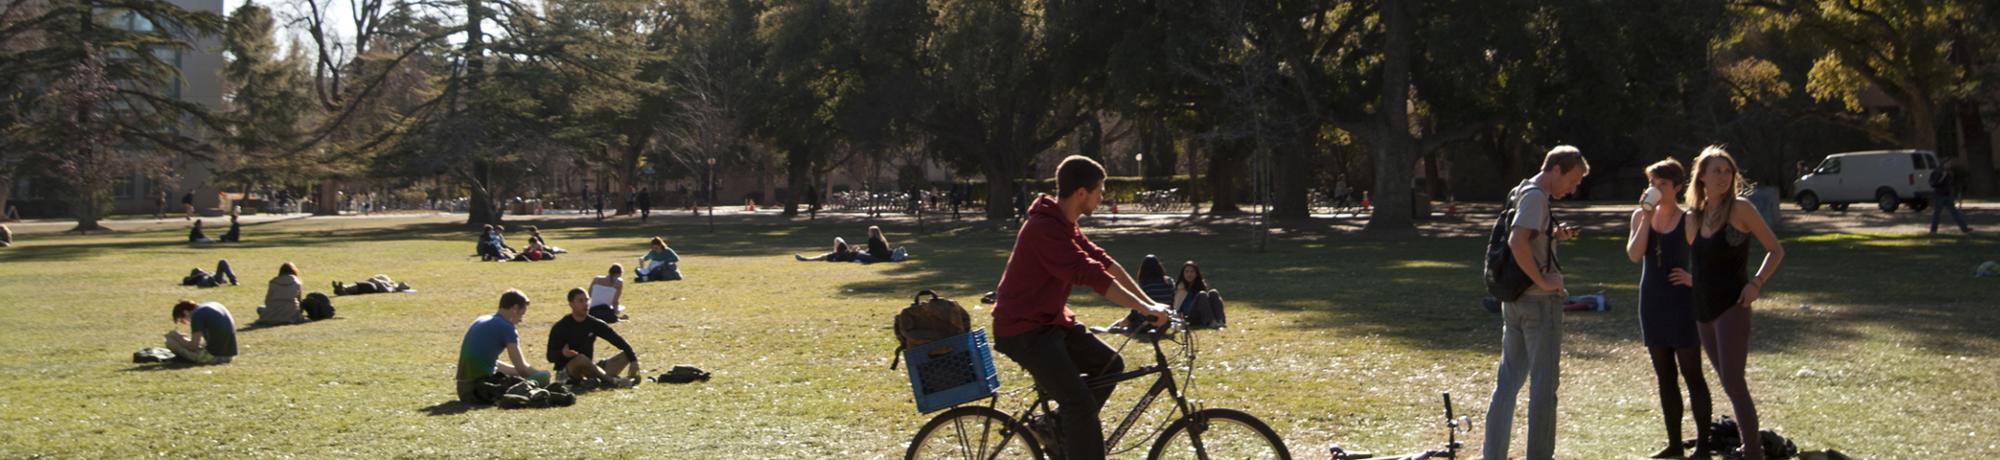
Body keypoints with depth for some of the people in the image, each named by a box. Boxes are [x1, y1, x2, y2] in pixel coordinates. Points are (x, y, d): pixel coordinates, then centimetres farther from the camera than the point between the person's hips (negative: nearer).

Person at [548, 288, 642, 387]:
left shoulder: (595, 324, 4)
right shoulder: (559, 328, -8)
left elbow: (619, 341, 0)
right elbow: (550, 357, -12)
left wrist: (634, 360, -14)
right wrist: (562, 353, -35)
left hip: (589, 369, 5)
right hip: (567, 371, -5)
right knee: (580, 358, -39)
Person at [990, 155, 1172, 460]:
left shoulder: (1065, 225, 10)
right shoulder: (1045, 229, -24)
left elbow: (1105, 263, 10)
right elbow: (1092, 275, -30)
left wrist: (1148, 303, 5)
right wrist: (1144, 309, -29)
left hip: (1049, 321, 10)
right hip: (1024, 330, -10)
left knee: (1110, 364, 9)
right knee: (1082, 402, -18)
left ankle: (1057, 426, 19)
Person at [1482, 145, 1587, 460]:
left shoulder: (1521, 192, 15)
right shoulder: (1536, 196, -15)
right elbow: (1517, 242, -29)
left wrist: (1554, 235, 10)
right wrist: (1543, 281, -22)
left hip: (1514, 301, 9)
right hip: (1540, 303, -9)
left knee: (1508, 380, 12)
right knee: (1543, 385, -2)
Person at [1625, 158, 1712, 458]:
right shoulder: (1640, 216, 6)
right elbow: (1634, 255, -8)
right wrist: (1647, 216, -12)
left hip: (1682, 304, -5)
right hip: (1652, 303, 5)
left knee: (1691, 374, -1)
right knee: (1665, 377, 10)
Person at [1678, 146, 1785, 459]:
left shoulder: (1740, 209, -6)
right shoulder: (1693, 217, 10)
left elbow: (1775, 250, -3)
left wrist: (1756, 283, -14)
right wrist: (1692, 279, 6)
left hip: (1732, 306, -6)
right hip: (1703, 309, 6)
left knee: (1732, 381, -13)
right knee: (1728, 382, 11)